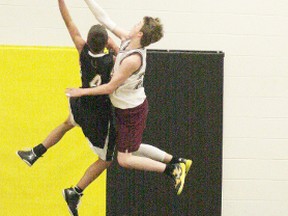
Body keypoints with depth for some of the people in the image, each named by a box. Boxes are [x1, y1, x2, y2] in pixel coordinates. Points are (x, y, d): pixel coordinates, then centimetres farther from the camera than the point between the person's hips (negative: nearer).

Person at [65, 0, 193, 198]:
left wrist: (82, 92, -16)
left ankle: (173, 170, 2)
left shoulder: (133, 59, -31)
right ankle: (177, 162, 27)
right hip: (133, 106, 9)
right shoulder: (127, 41, -8)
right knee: (133, 148, 25)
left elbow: (110, 87, -24)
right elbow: (104, 19, 0)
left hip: (132, 111, -9)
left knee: (124, 159, 0)